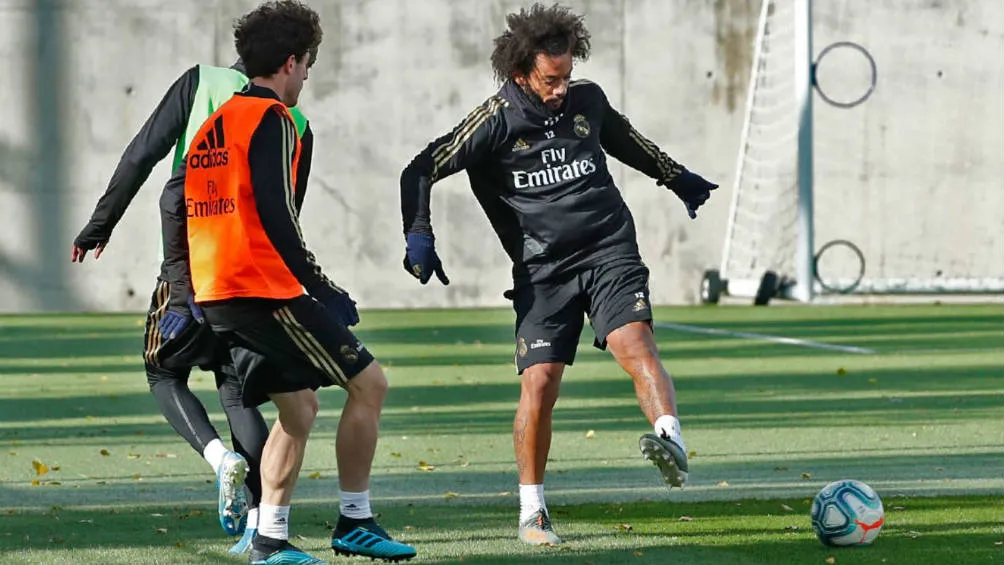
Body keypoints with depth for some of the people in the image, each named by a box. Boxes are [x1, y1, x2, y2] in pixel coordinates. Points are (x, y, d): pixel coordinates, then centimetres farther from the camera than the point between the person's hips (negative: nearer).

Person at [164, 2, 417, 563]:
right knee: (368, 381, -1)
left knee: (299, 405, 17)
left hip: (215, 293, 9)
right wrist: (322, 289, -15)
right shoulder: (272, 120, -10)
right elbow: (276, 217, -19)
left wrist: (183, 288, 21)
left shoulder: (215, 123, 17)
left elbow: (175, 202, 19)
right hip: (266, 290, -9)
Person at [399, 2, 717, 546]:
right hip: (543, 270, -2)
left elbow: (627, 142, 29)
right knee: (539, 381, -9)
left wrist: (679, 179, 42)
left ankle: (671, 442, -43)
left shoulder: (587, 100, 7)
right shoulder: (496, 121, -6)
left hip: (610, 251, 2)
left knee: (634, 343, -24)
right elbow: (422, 171, -2)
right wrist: (418, 236, -14)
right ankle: (531, 511, 5)